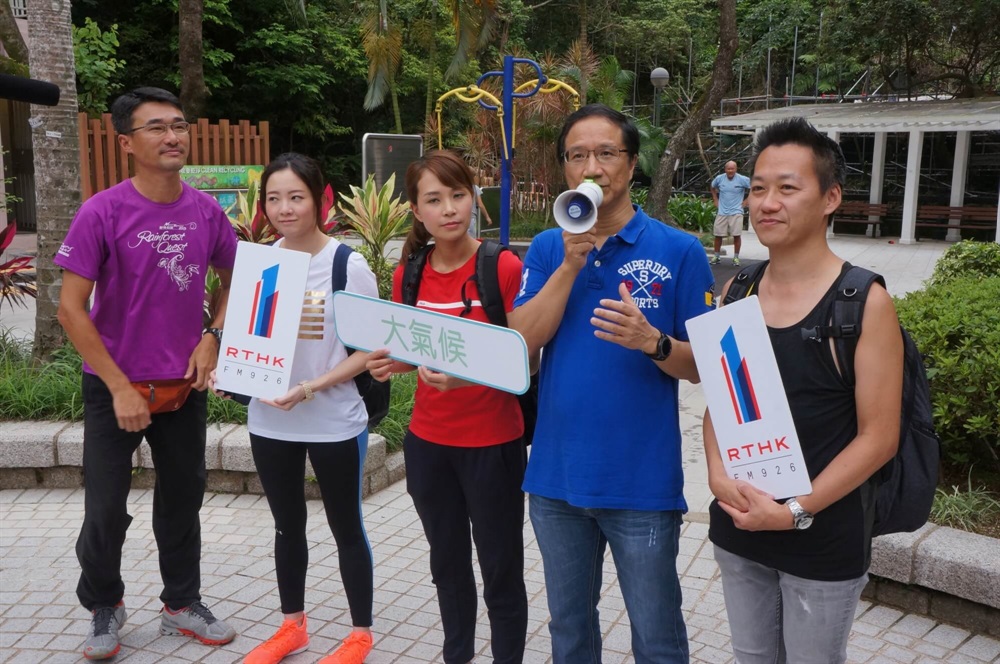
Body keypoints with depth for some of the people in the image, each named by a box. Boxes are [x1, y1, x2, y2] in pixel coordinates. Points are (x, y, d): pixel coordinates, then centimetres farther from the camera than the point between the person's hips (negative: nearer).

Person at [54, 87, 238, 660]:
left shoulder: (207, 211, -5)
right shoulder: (103, 212, -15)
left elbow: (233, 280, 12)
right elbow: (71, 308, -14)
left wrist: (212, 339, -4)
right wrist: (121, 388, -16)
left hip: (185, 383, 3)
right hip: (115, 386, -3)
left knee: (183, 499, 15)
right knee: (106, 511, 4)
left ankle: (183, 604, 34)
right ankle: (104, 607, 31)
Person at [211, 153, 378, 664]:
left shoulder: (348, 266, -13)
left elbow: (368, 350, -13)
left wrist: (310, 388, -25)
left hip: (334, 423, -4)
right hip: (269, 421, 5)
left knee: (346, 527, 11)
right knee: (288, 526, 19)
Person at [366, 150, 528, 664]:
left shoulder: (506, 267, -14)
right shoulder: (408, 273, 1)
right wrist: (389, 363, -10)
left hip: (493, 443, -5)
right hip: (427, 441, 5)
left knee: (500, 569, 8)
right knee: (447, 562, 21)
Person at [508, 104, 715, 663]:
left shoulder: (679, 251, -7)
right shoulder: (547, 249, 4)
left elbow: (704, 365, -6)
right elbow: (522, 342, -8)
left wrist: (652, 342, -26)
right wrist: (571, 263, -17)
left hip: (643, 482, -3)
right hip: (556, 474, 4)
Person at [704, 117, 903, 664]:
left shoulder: (864, 302, -13)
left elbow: (879, 435, -13)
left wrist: (796, 511, -18)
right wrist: (718, 473, -9)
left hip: (823, 539, -4)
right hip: (737, 527, 5)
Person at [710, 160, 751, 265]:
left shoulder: (742, 179, -7)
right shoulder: (719, 178, 2)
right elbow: (713, 188, 23)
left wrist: (747, 201, -2)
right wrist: (715, 200, 14)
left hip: (736, 212, -3)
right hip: (722, 212, 3)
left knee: (736, 235, -5)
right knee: (718, 235, 4)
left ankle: (736, 257, 6)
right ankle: (716, 256, 17)